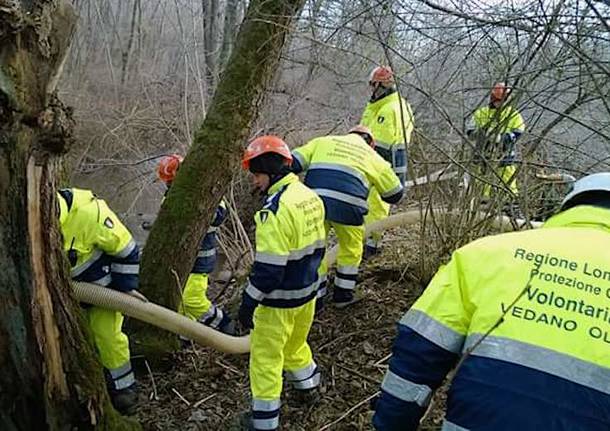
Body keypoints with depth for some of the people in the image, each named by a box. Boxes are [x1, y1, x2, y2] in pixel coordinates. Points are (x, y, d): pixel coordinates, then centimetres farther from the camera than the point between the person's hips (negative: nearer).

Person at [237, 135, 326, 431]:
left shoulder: (275, 208, -25)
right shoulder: (310, 196, 1)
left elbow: (268, 267, -26)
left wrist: (248, 303, -17)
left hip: (279, 301, -8)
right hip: (306, 293, 8)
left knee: (265, 357, 8)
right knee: (296, 344, 29)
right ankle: (308, 390, 49)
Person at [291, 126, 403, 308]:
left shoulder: (322, 142, 26)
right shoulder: (372, 156, 24)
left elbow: (293, 162, 16)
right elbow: (394, 193, 30)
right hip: (347, 206, -1)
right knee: (351, 250, 24)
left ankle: (314, 299, 25)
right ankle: (343, 295, 34)